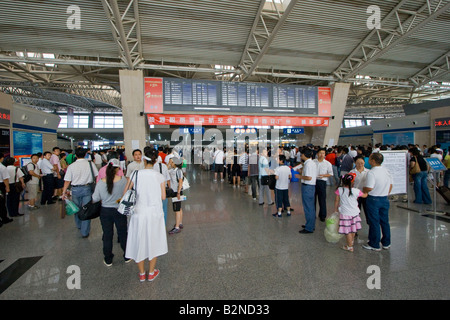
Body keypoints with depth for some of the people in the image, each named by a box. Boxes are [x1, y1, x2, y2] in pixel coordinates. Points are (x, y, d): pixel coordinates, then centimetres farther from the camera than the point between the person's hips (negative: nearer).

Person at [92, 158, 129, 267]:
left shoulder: (101, 182, -11)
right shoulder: (123, 180, -17)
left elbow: (95, 199, -4)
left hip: (105, 211, 1)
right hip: (120, 211, -1)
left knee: (107, 235, 15)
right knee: (122, 233, 15)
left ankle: (108, 260, 29)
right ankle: (127, 257, 30)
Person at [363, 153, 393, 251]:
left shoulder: (371, 173, -22)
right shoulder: (387, 171, 4)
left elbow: (369, 188, -26)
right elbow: (390, 185, 12)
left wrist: (363, 190, -6)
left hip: (373, 200, -7)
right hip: (385, 199, 7)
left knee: (374, 222, 4)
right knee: (385, 221, 17)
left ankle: (374, 245, 16)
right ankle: (386, 243, 29)